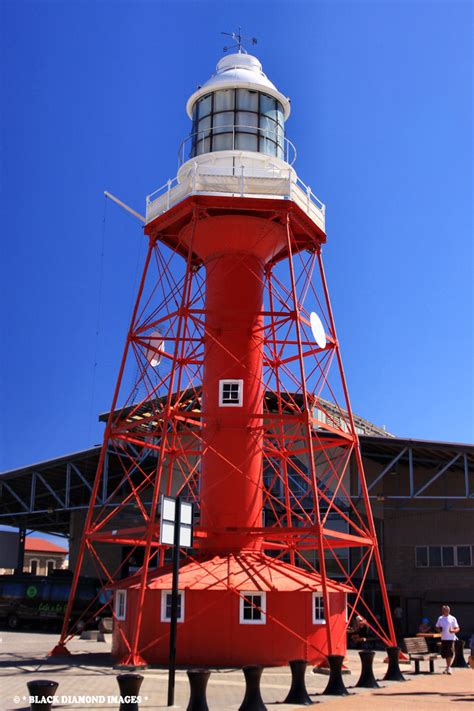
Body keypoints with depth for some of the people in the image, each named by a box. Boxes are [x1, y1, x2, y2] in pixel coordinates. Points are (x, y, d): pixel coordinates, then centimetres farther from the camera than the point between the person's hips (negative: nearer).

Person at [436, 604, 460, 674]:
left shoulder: (452, 618, 0)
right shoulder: (440, 618, 10)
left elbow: (457, 629, 1)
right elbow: (437, 627, 18)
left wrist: (453, 630, -19)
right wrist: (439, 629, -5)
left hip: (450, 638, -3)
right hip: (443, 638, 4)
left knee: (450, 653, -11)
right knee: (444, 653, 5)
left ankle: (448, 667, -4)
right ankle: (447, 667, 20)